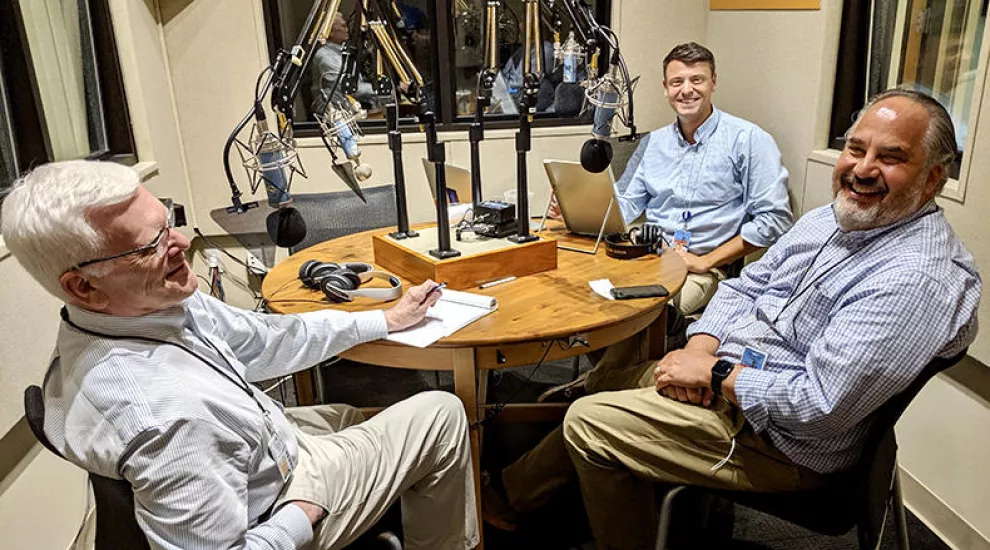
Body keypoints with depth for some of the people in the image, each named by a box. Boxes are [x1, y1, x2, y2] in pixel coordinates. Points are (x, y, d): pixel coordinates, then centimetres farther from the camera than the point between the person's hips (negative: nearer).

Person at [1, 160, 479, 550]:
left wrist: (386, 320, 2)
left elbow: (263, 340, -3)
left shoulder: (156, 301, -14)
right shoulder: (163, 417, -41)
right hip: (283, 496, -7)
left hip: (268, 443, 8)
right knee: (442, 415, 2)